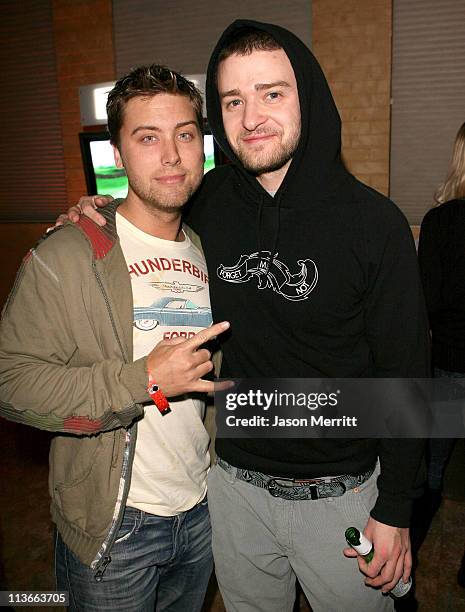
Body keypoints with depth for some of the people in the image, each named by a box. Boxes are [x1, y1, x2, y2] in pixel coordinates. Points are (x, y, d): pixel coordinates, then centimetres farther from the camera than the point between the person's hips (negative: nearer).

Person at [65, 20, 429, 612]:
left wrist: (394, 511, -7)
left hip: (338, 492, -3)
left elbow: (404, 377, -10)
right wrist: (105, 215, -4)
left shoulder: (374, 223, -16)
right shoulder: (207, 203, -7)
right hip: (233, 482, 3)